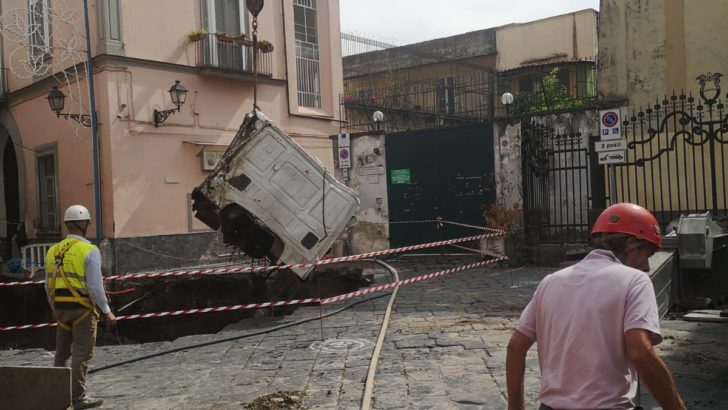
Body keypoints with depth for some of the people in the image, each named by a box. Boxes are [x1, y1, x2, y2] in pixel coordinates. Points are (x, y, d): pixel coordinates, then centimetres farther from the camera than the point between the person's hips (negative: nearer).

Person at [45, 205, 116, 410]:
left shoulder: (53, 250, 7)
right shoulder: (89, 250, -13)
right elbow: (95, 285, -17)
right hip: (83, 308, -6)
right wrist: (106, 311, -9)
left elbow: (49, 285, 12)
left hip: (61, 308, 6)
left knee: (62, 352, 17)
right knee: (82, 354, 2)